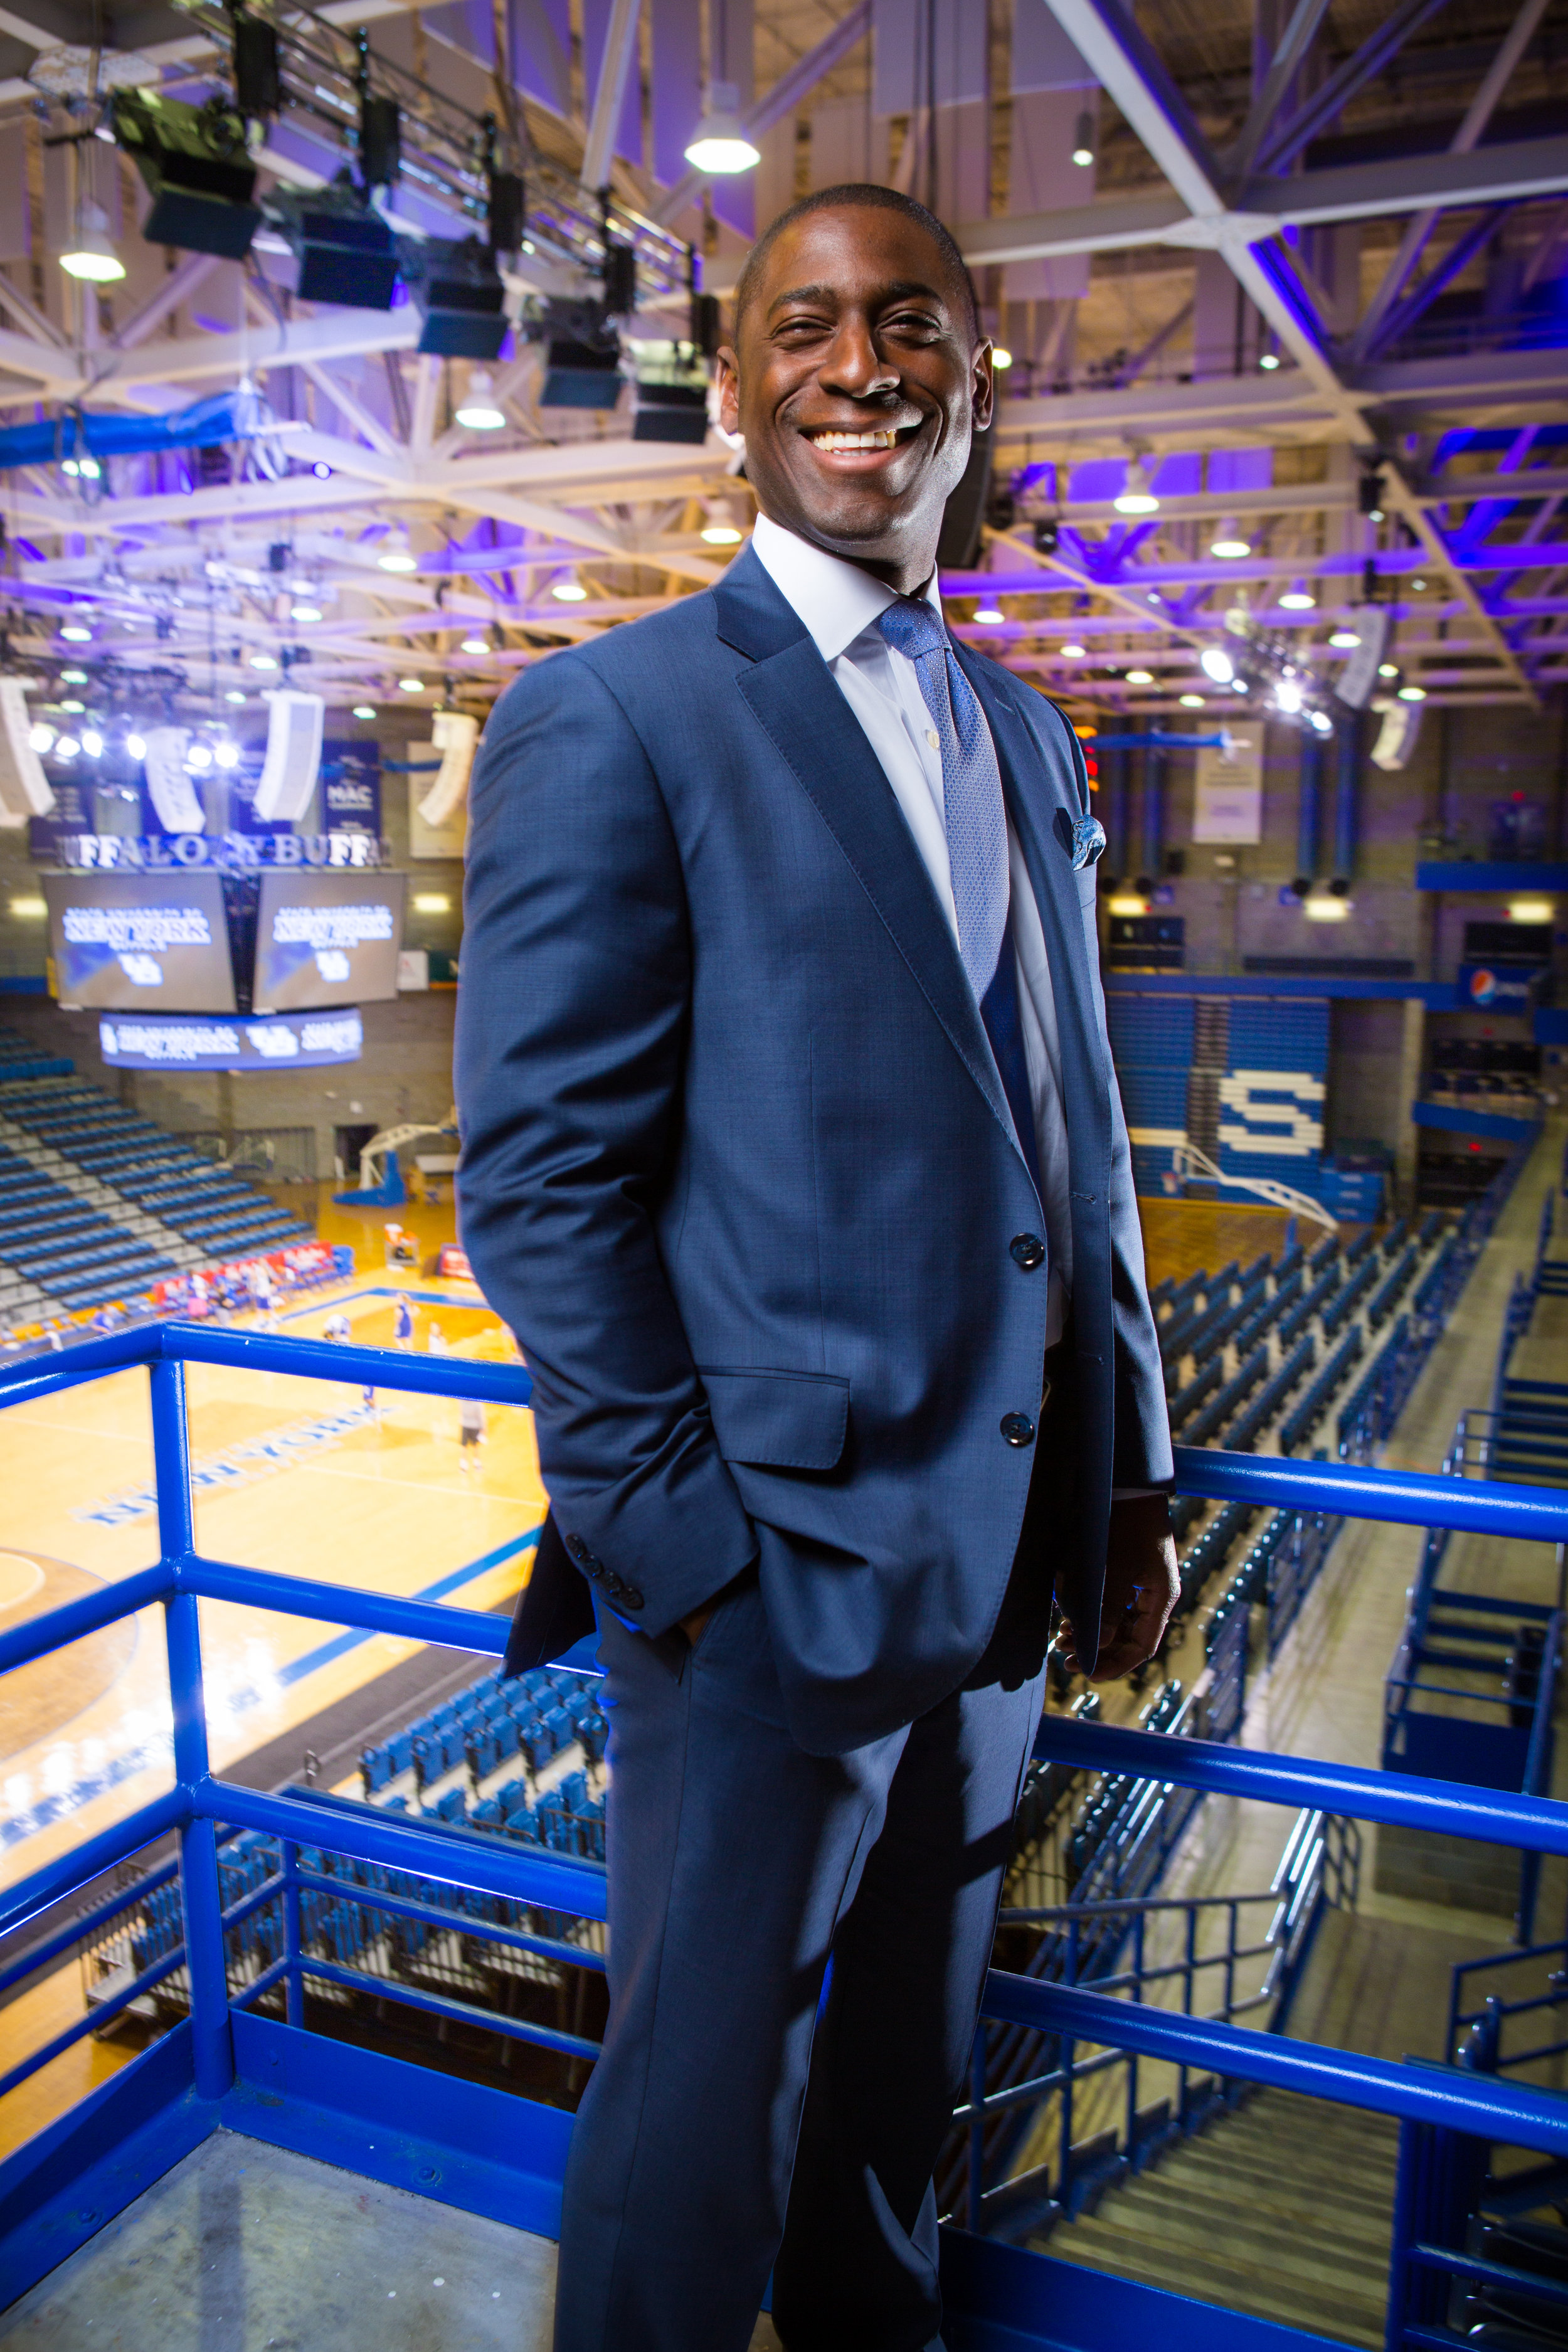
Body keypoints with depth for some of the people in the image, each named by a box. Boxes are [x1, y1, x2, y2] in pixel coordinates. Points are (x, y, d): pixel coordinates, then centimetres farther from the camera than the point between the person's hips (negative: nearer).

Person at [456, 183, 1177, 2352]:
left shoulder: (1027, 738, 12)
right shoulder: (613, 720, -9)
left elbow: (1077, 1144, 13)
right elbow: (542, 1180, -15)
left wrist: (1129, 1477, 10)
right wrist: (683, 1552, -16)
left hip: (1005, 1556, 7)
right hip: (773, 1562, -6)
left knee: (911, 2055, 26)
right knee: (709, 2111, 13)